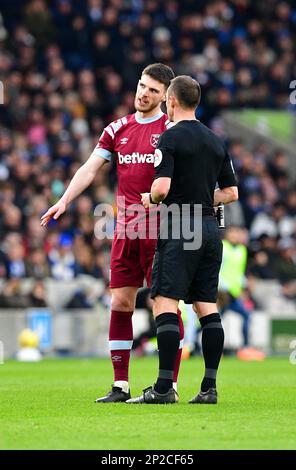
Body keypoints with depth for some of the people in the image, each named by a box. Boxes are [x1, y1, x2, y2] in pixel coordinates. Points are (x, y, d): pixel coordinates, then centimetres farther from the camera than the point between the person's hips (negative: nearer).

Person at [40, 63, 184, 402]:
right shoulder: (118, 129, 13)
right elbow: (90, 168, 10)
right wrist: (64, 200, -3)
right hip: (125, 231, 5)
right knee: (120, 304, 3)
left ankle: (169, 386, -1)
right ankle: (120, 386, 8)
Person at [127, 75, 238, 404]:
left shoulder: (170, 138, -7)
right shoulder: (215, 142, 14)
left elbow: (162, 187, -18)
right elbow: (231, 192, 16)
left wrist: (150, 198, 3)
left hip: (179, 230, -7)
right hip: (210, 228, 7)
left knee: (165, 303, -8)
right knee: (207, 307, 7)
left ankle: (164, 387, -14)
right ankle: (209, 387, 3)